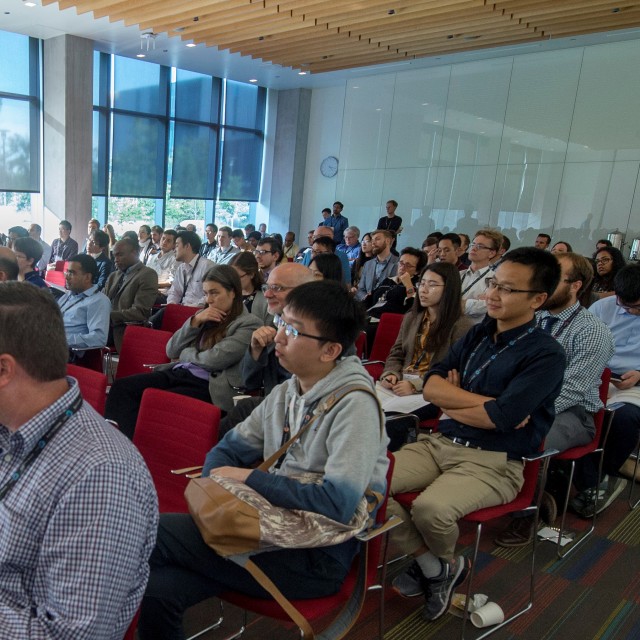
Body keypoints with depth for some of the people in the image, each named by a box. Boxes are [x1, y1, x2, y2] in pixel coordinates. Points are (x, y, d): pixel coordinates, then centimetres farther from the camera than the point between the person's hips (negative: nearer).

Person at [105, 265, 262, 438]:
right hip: (179, 373, 7)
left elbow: (213, 360, -13)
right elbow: (171, 351, 13)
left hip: (208, 386, -7)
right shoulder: (203, 315, 20)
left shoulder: (249, 324, -3)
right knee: (121, 387, -16)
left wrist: (185, 353, 7)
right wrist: (194, 322, 1)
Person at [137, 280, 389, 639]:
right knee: (158, 590, -15)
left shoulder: (354, 405, -17)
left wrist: (249, 479, -17)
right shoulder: (285, 393, 6)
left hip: (317, 556, -6)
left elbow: (338, 504, -26)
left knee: (152, 534, -14)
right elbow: (227, 450, 14)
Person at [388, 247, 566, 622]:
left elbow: (500, 418, -21)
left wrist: (451, 401, -5)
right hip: (441, 443, 6)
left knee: (430, 509, -33)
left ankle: (448, 563, 7)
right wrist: (487, 402, -12)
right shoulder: (479, 334, 9)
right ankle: (433, 566, 8)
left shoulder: (546, 354, -10)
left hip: (493, 462, -6)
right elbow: (431, 385, 0)